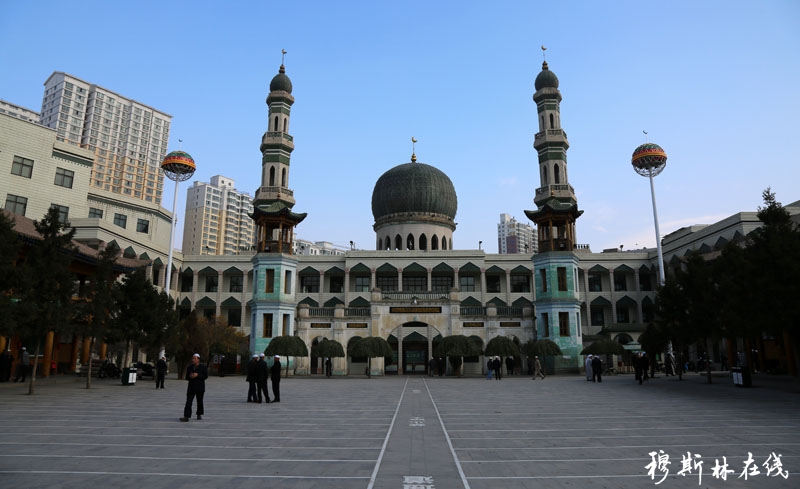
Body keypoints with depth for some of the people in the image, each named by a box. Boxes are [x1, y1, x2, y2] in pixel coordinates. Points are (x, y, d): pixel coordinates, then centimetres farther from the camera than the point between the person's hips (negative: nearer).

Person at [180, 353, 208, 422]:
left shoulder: (203, 367, -3)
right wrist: (189, 376, -10)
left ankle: (199, 415, 24)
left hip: (200, 387, -3)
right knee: (188, 401, -8)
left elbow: (206, 376, -8)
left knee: (199, 401, 7)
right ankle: (186, 416, -12)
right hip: (191, 387, 3)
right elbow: (186, 377, 13)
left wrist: (197, 375, -20)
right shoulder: (189, 367, 9)